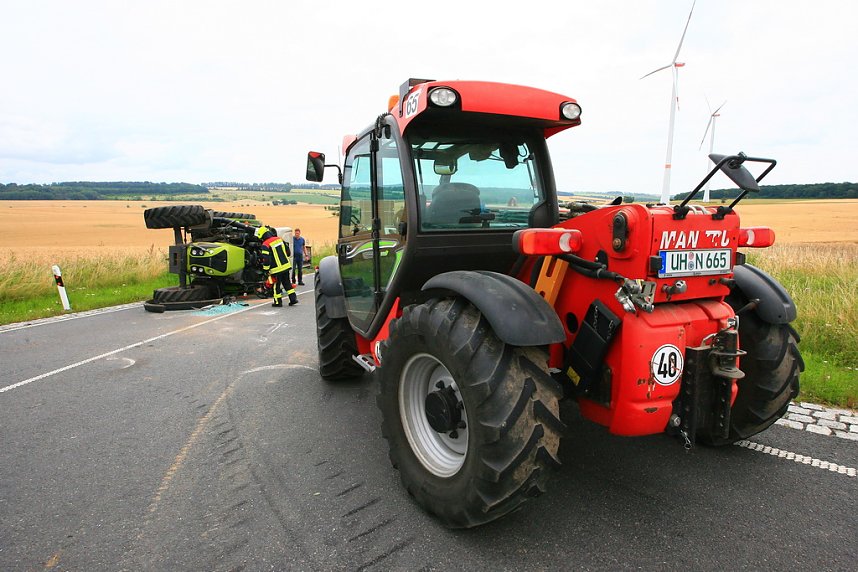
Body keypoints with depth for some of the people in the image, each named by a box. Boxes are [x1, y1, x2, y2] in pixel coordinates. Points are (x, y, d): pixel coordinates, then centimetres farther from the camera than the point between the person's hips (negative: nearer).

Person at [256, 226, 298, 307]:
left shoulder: (265, 245, -14)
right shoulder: (279, 239, 5)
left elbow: (266, 259, -17)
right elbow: (287, 251, 14)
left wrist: (266, 269, -5)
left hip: (276, 269, -6)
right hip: (286, 266, 6)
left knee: (276, 285, 7)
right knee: (287, 283, 16)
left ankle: (278, 302, 14)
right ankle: (293, 298, 15)